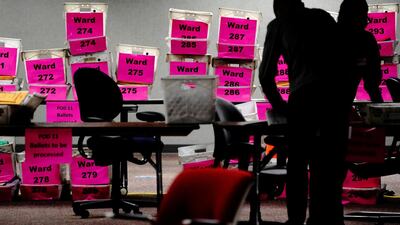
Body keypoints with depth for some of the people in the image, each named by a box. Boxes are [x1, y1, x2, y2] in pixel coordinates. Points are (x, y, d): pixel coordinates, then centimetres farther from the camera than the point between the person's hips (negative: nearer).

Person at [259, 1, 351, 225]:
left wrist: (279, 104, 26)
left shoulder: (278, 24, 17)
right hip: (338, 94, 2)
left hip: (304, 95, -2)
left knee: (297, 164, 12)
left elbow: (266, 74, 14)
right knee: (331, 166, 6)